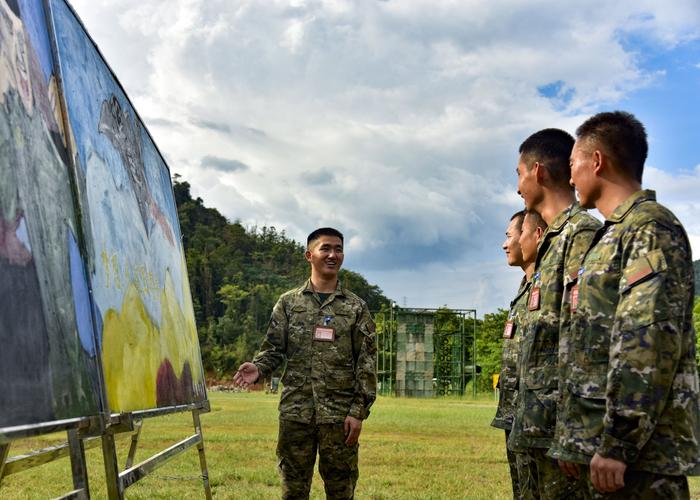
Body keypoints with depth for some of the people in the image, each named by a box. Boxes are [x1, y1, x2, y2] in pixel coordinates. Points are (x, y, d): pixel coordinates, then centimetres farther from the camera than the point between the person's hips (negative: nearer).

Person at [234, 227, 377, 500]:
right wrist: (258, 368, -15)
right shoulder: (288, 302, 9)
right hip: (295, 412, 1)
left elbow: (367, 363, 2)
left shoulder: (356, 307, 5)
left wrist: (358, 412, -7)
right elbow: (274, 349, 8)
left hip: (339, 414, -1)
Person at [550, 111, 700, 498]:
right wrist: (577, 441, 20)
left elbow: (650, 341, -20)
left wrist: (617, 444, -23)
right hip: (597, 440, 9)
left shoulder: (652, 228, -10)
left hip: (636, 453, -9)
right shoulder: (611, 237, 20)